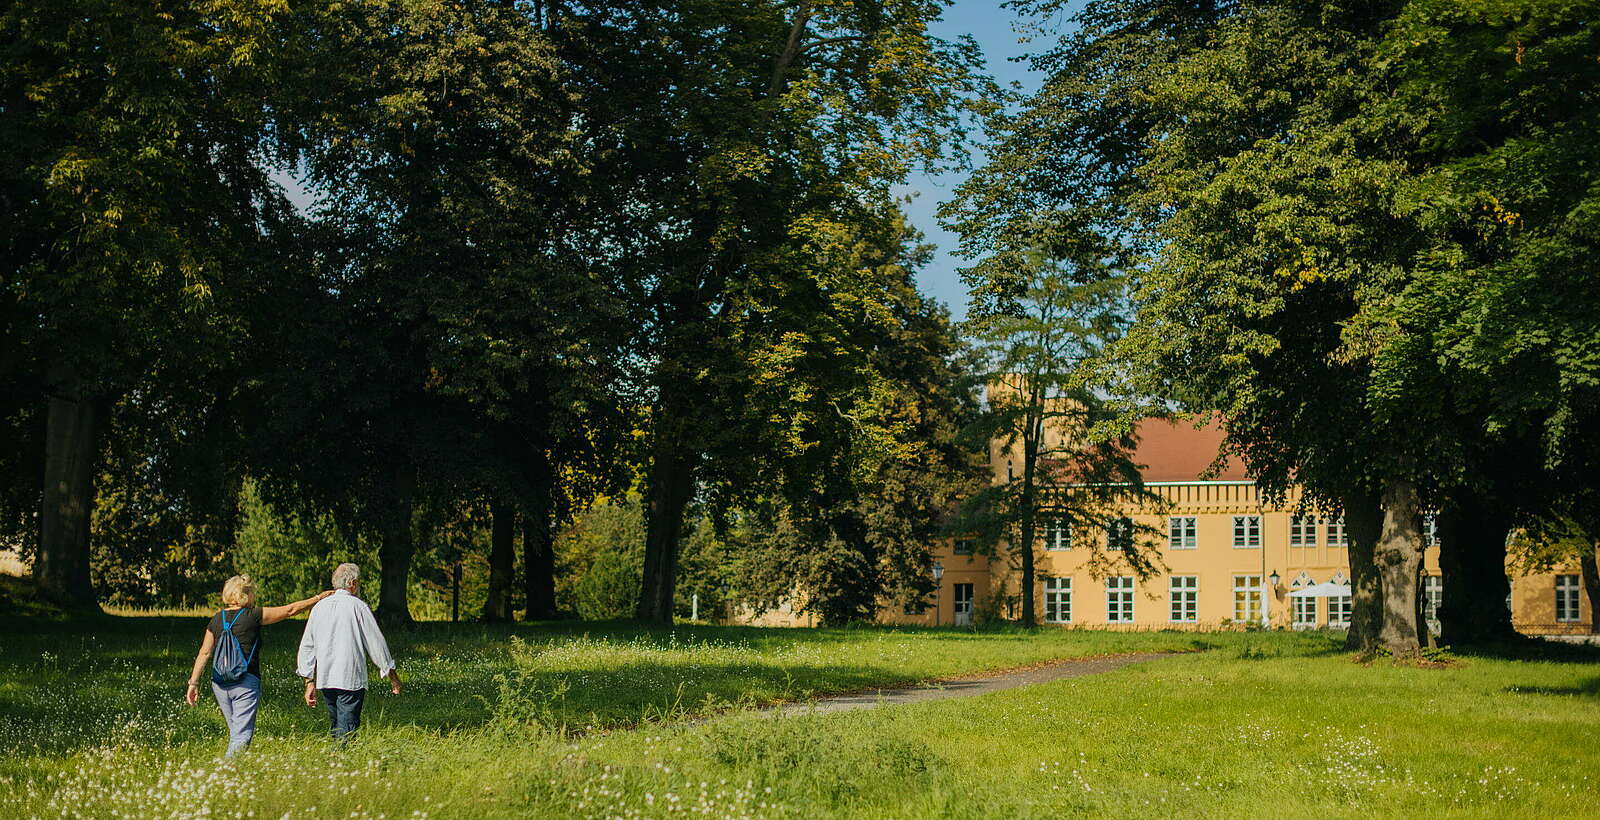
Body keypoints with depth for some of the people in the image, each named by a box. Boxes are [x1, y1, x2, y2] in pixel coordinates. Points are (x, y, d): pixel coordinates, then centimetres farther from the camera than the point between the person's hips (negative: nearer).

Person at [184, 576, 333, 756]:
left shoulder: (216, 620, 7)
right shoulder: (253, 616, -6)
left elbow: (204, 653, 4)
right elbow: (291, 610, -2)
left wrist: (193, 683, 6)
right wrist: (320, 597, 6)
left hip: (219, 684, 6)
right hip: (246, 683, -6)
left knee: (234, 731, 19)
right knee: (242, 735, -5)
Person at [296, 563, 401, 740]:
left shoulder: (319, 607, 11)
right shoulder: (358, 606, -5)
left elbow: (306, 646, 13)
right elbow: (376, 642, -3)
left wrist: (309, 682, 18)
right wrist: (392, 676, 5)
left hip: (324, 679, 5)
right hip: (351, 679, -5)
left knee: (336, 729, 16)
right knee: (347, 732, -4)